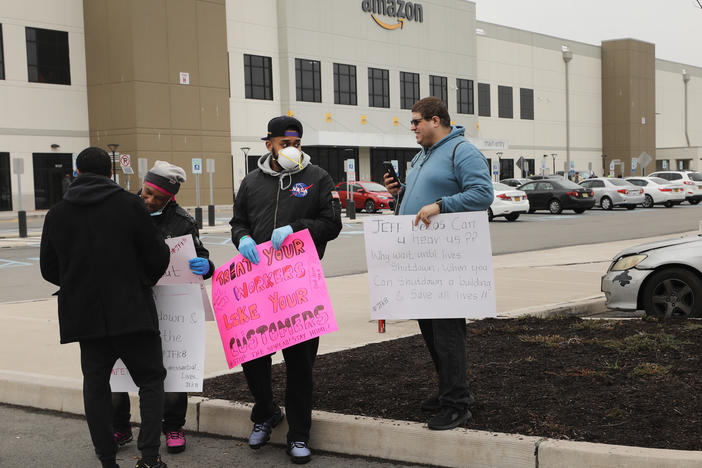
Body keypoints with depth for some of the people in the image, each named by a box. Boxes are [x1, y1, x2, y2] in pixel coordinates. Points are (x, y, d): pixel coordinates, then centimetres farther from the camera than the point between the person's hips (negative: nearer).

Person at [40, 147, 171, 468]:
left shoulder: (57, 214, 3)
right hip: (132, 310, -2)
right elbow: (158, 256, -5)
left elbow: (49, 269, 9)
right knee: (150, 380, 7)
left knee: (95, 384, 12)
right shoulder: (130, 205, -5)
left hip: (85, 315, 3)